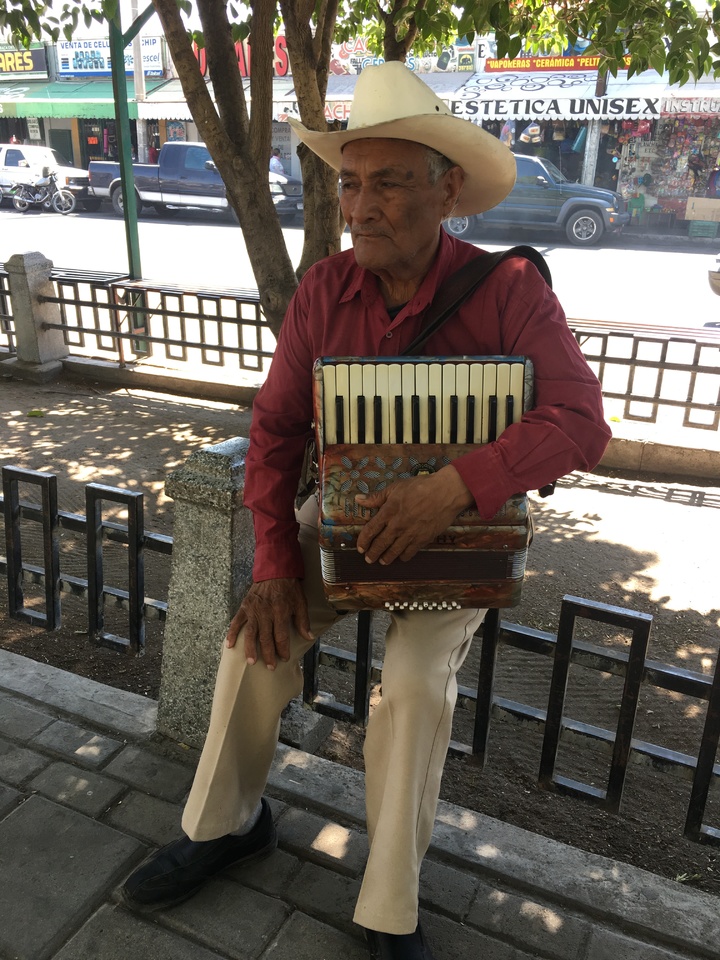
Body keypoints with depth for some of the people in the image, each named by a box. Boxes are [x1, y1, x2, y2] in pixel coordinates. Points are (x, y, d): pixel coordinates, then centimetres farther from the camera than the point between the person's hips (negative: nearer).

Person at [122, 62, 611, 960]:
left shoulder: (509, 290, -20)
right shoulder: (322, 292, -9)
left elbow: (581, 424, -29)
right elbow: (276, 429, -7)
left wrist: (455, 485, -43)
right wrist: (276, 562, -18)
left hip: (463, 522, -3)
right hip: (350, 504, 4)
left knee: (416, 676, -26)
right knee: (258, 635, -14)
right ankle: (225, 823, 13)